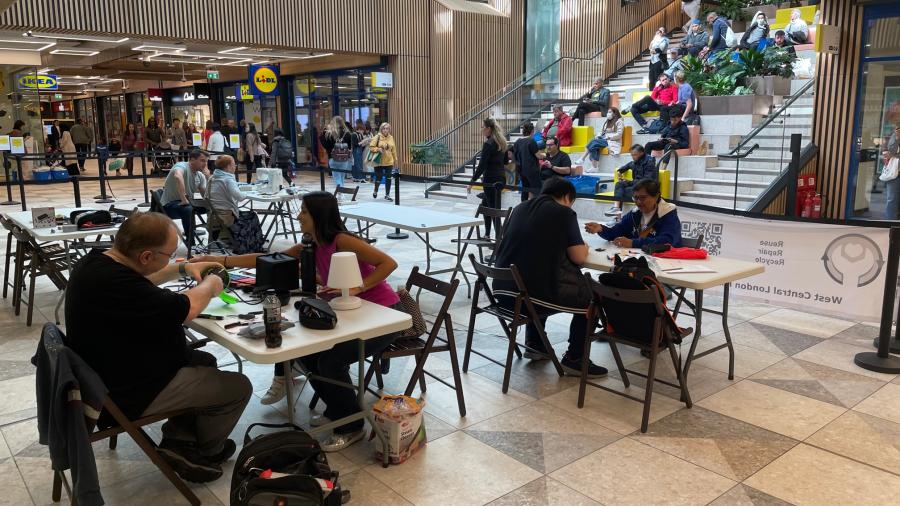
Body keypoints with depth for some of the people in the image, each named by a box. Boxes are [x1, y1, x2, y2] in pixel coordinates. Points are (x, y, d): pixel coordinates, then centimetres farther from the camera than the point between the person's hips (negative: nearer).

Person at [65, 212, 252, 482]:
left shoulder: (98, 260, -3)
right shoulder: (115, 284, -35)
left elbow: (140, 279, 20)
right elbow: (187, 307, -27)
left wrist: (183, 269, 12)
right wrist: (210, 285, -7)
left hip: (109, 374, 10)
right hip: (127, 394, -10)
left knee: (204, 361, 23)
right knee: (238, 387, -3)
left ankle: (177, 440, 21)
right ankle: (205, 453, 22)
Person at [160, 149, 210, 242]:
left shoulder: (200, 175, 7)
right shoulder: (182, 166, -16)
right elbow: (178, 176, -40)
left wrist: (208, 177, -7)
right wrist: (183, 200, -41)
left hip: (188, 202, 8)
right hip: (170, 204, -8)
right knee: (188, 210, -37)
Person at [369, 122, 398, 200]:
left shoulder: (391, 137, 6)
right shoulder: (377, 137, -6)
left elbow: (393, 149, 11)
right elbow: (371, 147, -7)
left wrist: (395, 158, 13)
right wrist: (378, 149, -21)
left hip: (389, 161, 3)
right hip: (379, 161, -3)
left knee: (388, 179, 2)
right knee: (378, 178, 2)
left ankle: (387, 195, 12)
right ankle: (375, 191, 29)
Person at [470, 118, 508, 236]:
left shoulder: (488, 144, -15)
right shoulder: (501, 142, 10)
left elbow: (482, 165, -17)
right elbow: (505, 161, 18)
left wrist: (473, 180, -12)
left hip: (491, 179, -9)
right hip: (501, 178, 9)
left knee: (494, 208, -4)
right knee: (485, 204, 20)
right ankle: (487, 234, 25)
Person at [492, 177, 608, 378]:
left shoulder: (520, 208, 14)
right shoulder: (564, 213, -3)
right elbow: (579, 257, -2)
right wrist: (583, 247, 20)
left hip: (502, 290, 7)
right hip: (533, 294, -6)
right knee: (590, 295, 16)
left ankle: (534, 345, 37)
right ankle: (574, 358, 17)